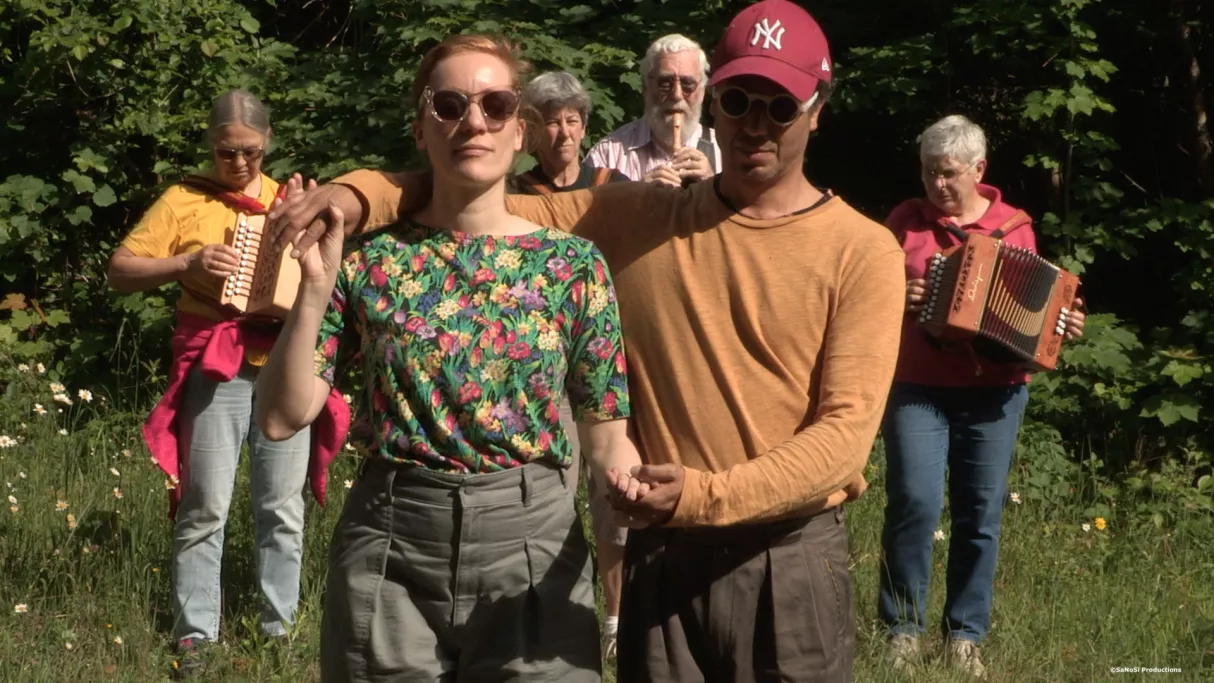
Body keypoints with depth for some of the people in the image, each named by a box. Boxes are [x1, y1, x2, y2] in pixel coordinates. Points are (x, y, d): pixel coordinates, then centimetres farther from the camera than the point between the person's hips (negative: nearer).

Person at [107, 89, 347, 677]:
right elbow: (120, 271, -1)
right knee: (205, 508, -5)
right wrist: (188, 263, -15)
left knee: (283, 508, 5)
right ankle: (194, 634, 2)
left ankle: (280, 627, 13)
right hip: (218, 370, -3)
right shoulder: (185, 201, 4)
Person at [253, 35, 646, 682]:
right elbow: (282, 417, -3)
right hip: (389, 553, 0)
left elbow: (607, 435, 3)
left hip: (532, 542, 0)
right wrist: (316, 287, -13)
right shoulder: (368, 259, 0)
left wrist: (645, 498, -14)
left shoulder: (573, 264, 0)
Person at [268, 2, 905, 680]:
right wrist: (363, 193, -12)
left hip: (790, 561, -2)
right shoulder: (636, 218, 5)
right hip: (662, 555, 2)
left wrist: (706, 495, -24)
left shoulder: (863, 251, -4)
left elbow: (847, 429, -12)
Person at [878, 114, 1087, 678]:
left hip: (994, 392, 1)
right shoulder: (906, 220, 5)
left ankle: (965, 635, 15)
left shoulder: (1014, 228, 8)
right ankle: (902, 626, 2)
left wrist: (1062, 327, -6)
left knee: (981, 514, 3)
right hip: (916, 389, -1)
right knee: (915, 503, -13)